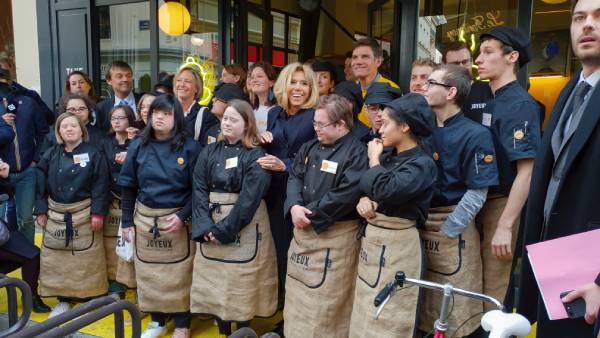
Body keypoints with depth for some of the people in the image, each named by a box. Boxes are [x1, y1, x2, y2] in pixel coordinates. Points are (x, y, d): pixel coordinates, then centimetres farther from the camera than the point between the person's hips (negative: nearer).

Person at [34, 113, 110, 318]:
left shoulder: (93, 154, -6)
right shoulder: (51, 155, 4)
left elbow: (100, 186, -9)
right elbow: (41, 184, 6)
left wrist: (98, 213, -14)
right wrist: (41, 211, 0)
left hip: (84, 213, -3)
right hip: (55, 214, 4)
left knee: (86, 258, 3)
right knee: (56, 257, 8)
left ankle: (91, 296, 18)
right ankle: (63, 299, 21)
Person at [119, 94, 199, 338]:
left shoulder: (189, 147, -7)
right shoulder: (138, 146, 2)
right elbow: (128, 186, 7)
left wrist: (183, 216, -16)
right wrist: (127, 222, 5)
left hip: (177, 219, -3)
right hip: (144, 218, 3)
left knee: (179, 275, 3)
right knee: (148, 273, 12)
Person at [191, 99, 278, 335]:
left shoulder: (256, 155, -7)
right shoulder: (209, 152, 6)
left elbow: (249, 199, -15)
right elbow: (199, 191, -1)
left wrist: (223, 229, -17)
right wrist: (205, 226, -14)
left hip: (244, 226, -4)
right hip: (210, 224, 4)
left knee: (242, 285, 2)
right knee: (215, 283, 9)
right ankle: (223, 331, 25)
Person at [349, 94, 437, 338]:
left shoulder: (422, 164, -14)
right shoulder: (387, 155, 9)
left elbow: (385, 190, -27)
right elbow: (363, 187, 11)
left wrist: (374, 159, -11)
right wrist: (364, 200, -11)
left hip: (397, 244, -7)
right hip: (370, 238, 8)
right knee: (365, 314, 16)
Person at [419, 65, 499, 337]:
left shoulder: (475, 135, -10)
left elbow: (477, 194, -14)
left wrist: (444, 232, -15)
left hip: (453, 231, -5)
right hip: (417, 225, 5)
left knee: (454, 314, 6)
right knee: (418, 304, 17)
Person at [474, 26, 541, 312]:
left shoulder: (520, 104, -15)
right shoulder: (491, 102, 11)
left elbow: (526, 171, -21)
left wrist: (505, 225, -23)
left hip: (502, 205, -8)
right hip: (480, 202, 8)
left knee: (494, 294, 2)